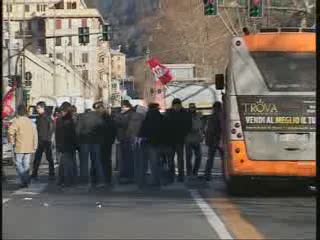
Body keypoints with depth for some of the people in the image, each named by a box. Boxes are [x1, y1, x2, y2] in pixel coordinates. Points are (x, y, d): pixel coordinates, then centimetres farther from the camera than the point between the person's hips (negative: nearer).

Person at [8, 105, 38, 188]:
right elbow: (35, 134, 11)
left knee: (19, 164, 0)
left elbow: (11, 131, -22)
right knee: (26, 164, 15)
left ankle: (24, 181, -11)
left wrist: (12, 141, -8)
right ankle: (26, 180, 16)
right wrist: (34, 146, 16)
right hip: (29, 148, 6)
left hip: (19, 147, -6)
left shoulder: (17, 121, -10)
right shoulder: (30, 122, 10)